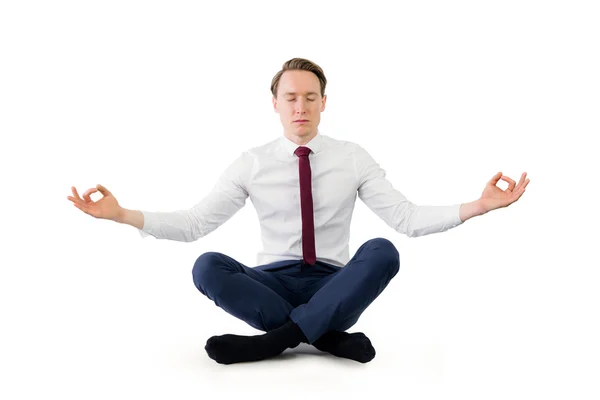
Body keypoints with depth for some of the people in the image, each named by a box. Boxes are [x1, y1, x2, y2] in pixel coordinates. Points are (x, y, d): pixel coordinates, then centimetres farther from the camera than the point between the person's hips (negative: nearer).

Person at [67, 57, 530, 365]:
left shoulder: (353, 157, 0)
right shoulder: (253, 163, 0)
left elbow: (407, 218, -7)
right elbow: (196, 222, -5)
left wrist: (478, 206, -21)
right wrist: (122, 214, -18)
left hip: (337, 285, 0)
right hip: (273, 282, 0)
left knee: (383, 251, -31)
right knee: (208, 267, -28)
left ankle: (275, 338, -30)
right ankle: (329, 334, -27)